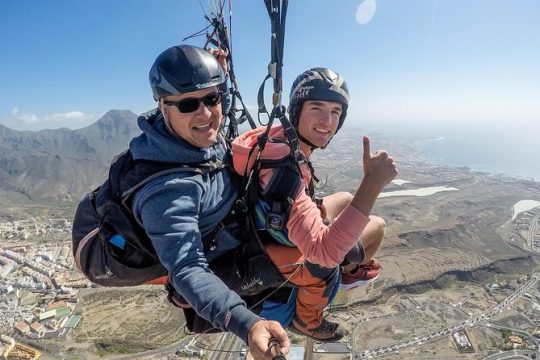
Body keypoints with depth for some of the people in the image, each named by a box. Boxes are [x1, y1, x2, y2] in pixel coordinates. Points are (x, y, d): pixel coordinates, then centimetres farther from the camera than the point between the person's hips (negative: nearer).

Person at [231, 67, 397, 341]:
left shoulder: (278, 135, -11)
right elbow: (323, 252, -45)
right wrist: (373, 183, -46)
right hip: (281, 260, -8)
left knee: (345, 198, 20)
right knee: (376, 226, 1)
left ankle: (349, 267, 44)